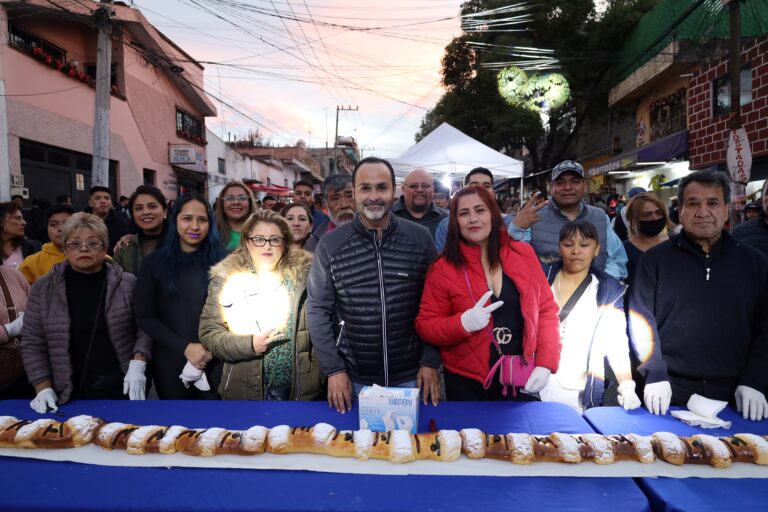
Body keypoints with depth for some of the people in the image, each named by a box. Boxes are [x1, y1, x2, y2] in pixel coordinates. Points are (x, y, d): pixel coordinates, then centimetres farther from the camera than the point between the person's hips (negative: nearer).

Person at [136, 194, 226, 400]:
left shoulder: (220, 261, 1)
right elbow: (145, 317, -2)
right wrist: (185, 347, -12)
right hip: (170, 361, 0)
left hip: (214, 362, 0)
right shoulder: (155, 262, 0)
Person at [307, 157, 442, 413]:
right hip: (354, 379, 0)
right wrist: (333, 369, -7)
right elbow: (318, 309, -3)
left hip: (411, 377, 1)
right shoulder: (330, 244, -6)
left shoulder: (420, 238, -5)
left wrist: (431, 362, -5)